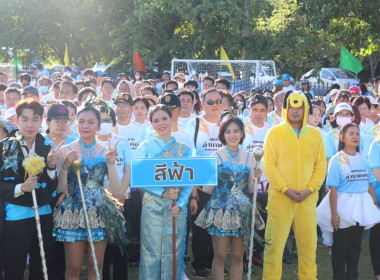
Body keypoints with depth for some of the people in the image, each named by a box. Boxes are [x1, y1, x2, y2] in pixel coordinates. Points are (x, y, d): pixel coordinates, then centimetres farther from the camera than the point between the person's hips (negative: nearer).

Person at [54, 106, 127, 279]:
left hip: (99, 214, 2)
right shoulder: (67, 151, -1)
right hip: (73, 214, -2)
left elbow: (116, 190, -2)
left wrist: (111, 163, -12)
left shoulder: (106, 152, 4)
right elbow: (61, 189, -6)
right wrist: (65, 166, -19)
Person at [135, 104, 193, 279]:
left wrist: (180, 204, -11)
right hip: (152, 205, -2)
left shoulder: (184, 150, 8)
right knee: (152, 252, 0)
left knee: (173, 253, 6)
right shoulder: (145, 147, 3)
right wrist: (162, 192, -15)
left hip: (177, 207, 2)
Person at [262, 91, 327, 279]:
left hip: (307, 198, 3)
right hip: (280, 198, -2)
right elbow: (268, 165, -4)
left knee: (308, 242, 7)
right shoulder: (275, 133, 0)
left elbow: (321, 165, 8)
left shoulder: (315, 134, 9)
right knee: (275, 242, -1)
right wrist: (286, 189, -11)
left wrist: (310, 189, -5)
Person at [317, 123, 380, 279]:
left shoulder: (363, 160, 7)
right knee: (340, 247, 4)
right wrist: (334, 213, -16)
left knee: (355, 245, 12)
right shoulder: (337, 160, -8)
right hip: (342, 208, -4)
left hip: (360, 208, 5)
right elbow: (333, 189, -12)